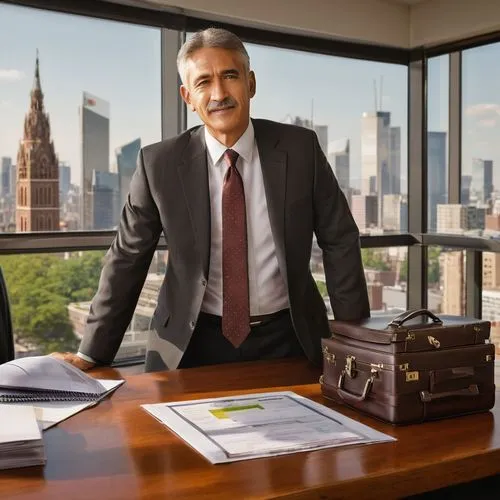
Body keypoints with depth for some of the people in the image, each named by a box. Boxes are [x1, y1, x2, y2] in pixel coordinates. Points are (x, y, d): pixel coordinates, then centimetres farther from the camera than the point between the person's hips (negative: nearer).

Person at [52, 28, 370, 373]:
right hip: (194, 343, 0)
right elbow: (128, 259, 0)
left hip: (285, 339, 1)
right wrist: (91, 353, -1)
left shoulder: (300, 148, -5)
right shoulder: (159, 163, -6)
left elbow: (340, 242, 1)